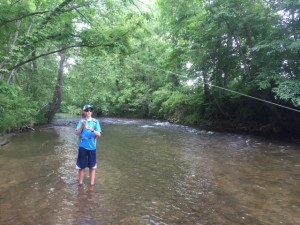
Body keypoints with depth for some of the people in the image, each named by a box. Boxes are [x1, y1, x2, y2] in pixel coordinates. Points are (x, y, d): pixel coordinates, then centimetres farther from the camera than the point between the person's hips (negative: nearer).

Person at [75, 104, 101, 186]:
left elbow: (99, 134, -4)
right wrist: (82, 126, -21)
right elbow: (77, 133, -6)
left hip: (92, 147, 0)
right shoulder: (81, 121, 2)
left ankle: (91, 184, 18)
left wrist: (92, 130, -22)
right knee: (81, 166, 7)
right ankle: (80, 183, 21)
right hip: (82, 147, 0)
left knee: (92, 167, 7)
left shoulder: (96, 121, 1)